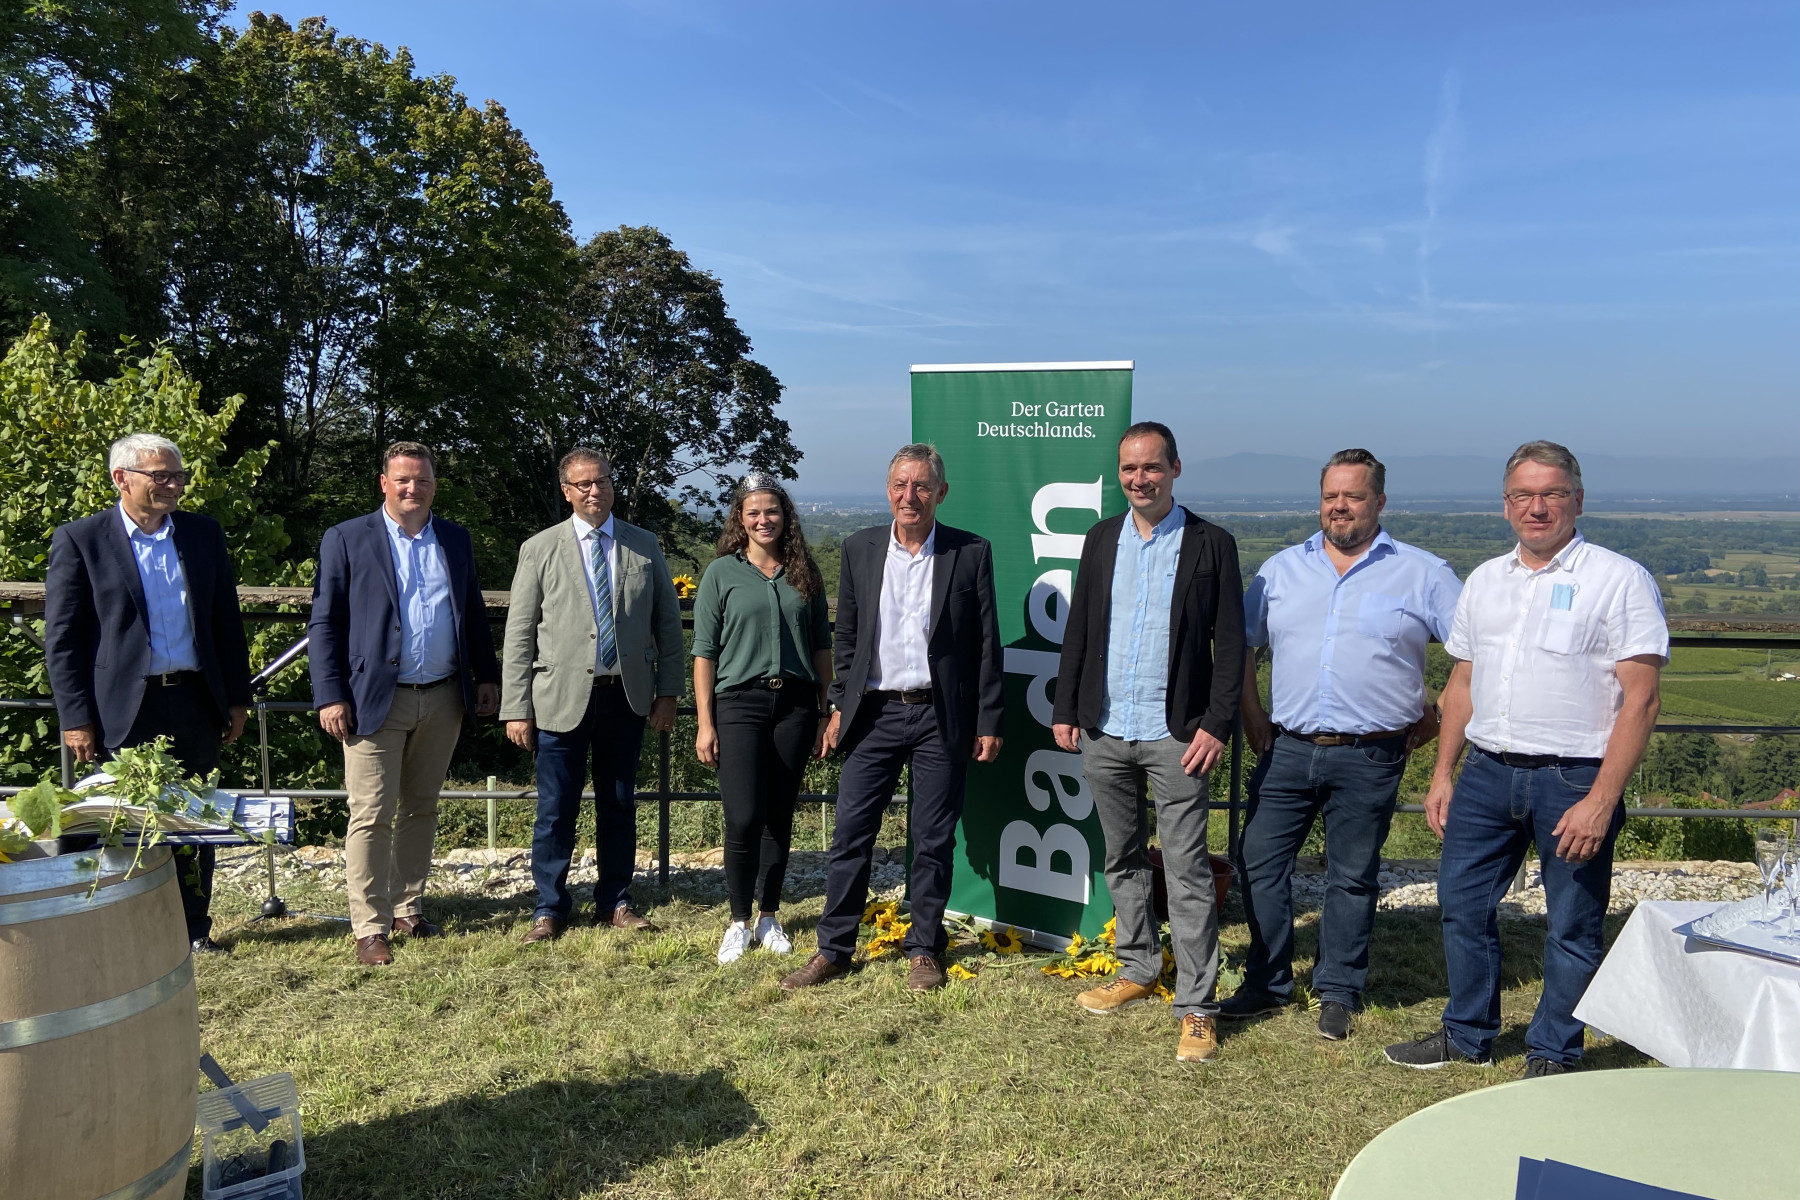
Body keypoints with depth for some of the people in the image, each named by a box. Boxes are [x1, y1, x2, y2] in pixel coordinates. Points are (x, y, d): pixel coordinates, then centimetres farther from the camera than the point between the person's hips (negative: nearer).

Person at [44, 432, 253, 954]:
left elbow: (227, 621, 11)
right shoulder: (79, 540, -4)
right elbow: (62, 639, -4)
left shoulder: (204, 534, 7)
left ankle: (193, 928, 25)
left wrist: (237, 698, 8)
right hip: (124, 710, -3)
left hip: (195, 701, 3)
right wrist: (76, 719, -8)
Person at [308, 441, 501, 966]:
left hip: (443, 700, 4)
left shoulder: (456, 540, 10)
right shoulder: (347, 539, -2)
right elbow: (324, 624, -3)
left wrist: (487, 676, 9)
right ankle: (370, 928, 8)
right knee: (372, 816, -1)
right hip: (376, 700, -4)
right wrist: (330, 696, -10)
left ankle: (408, 909, 27)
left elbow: (473, 613, 15)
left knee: (420, 809, 14)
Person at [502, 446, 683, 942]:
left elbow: (667, 623, 9)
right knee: (556, 809, 3)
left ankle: (615, 902, 24)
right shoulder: (540, 549, 1)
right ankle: (550, 907, 18)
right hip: (562, 698, -2)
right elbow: (519, 634, 0)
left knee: (619, 805, 11)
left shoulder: (645, 546, 7)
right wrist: (516, 708, -5)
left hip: (626, 696, 2)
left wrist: (668, 692, 3)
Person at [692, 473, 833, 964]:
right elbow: (704, 652, 1)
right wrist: (705, 723, -4)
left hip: (795, 704, 3)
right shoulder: (722, 573, 3)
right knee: (743, 818, -8)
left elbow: (821, 648, 13)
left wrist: (826, 712, 8)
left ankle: (769, 918, 22)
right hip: (740, 703, -2)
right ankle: (739, 922, 10)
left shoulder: (804, 574, 10)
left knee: (779, 816, 7)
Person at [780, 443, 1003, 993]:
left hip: (940, 718, -2)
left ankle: (924, 950, 23)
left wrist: (988, 722, -2)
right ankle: (833, 949, 16)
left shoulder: (971, 553, -2)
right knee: (850, 835, 3)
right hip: (874, 714, 2)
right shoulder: (859, 549, 5)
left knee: (933, 841, 7)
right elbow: (846, 636, 11)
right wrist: (840, 705, 7)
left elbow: (986, 644, 0)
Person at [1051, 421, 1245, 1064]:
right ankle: (1137, 971, 32)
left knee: (1187, 871, -2)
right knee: (1122, 860, 16)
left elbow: (1230, 643, -4)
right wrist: (1065, 710, 7)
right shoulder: (1102, 538, 9)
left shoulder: (1211, 545, -3)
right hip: (1104, 733, 5)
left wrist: (1217, 724, -11)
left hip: (1175, 735, -4)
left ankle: (1197, 1006, 7)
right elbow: (1078, 629, 11)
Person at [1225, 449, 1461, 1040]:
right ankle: (1267, 983, 20)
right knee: (1258, 861, 4)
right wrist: (1250, 712, 10)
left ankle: (1338, 993, 24)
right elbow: (1241, 641, 17)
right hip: (1286, 748, 3)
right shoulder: (1282, 568, 9)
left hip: (1369, 758, -3)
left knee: (1352, 878, 7)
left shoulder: (1423, 574, 1)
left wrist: (1438, 713, 0)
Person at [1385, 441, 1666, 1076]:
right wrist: (1443, 773, 11)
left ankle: (1553, 1054, 25)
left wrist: (1601, 800, -18)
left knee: (1572, 925, 6)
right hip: (1487, 772, 6)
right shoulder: (1484, 580, 12)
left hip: (1575, 778, -5)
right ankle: (1468, 1035, 30)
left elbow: (1640, 700, -12)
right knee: (1462, 905, 12)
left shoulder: (1619, 580, -6)